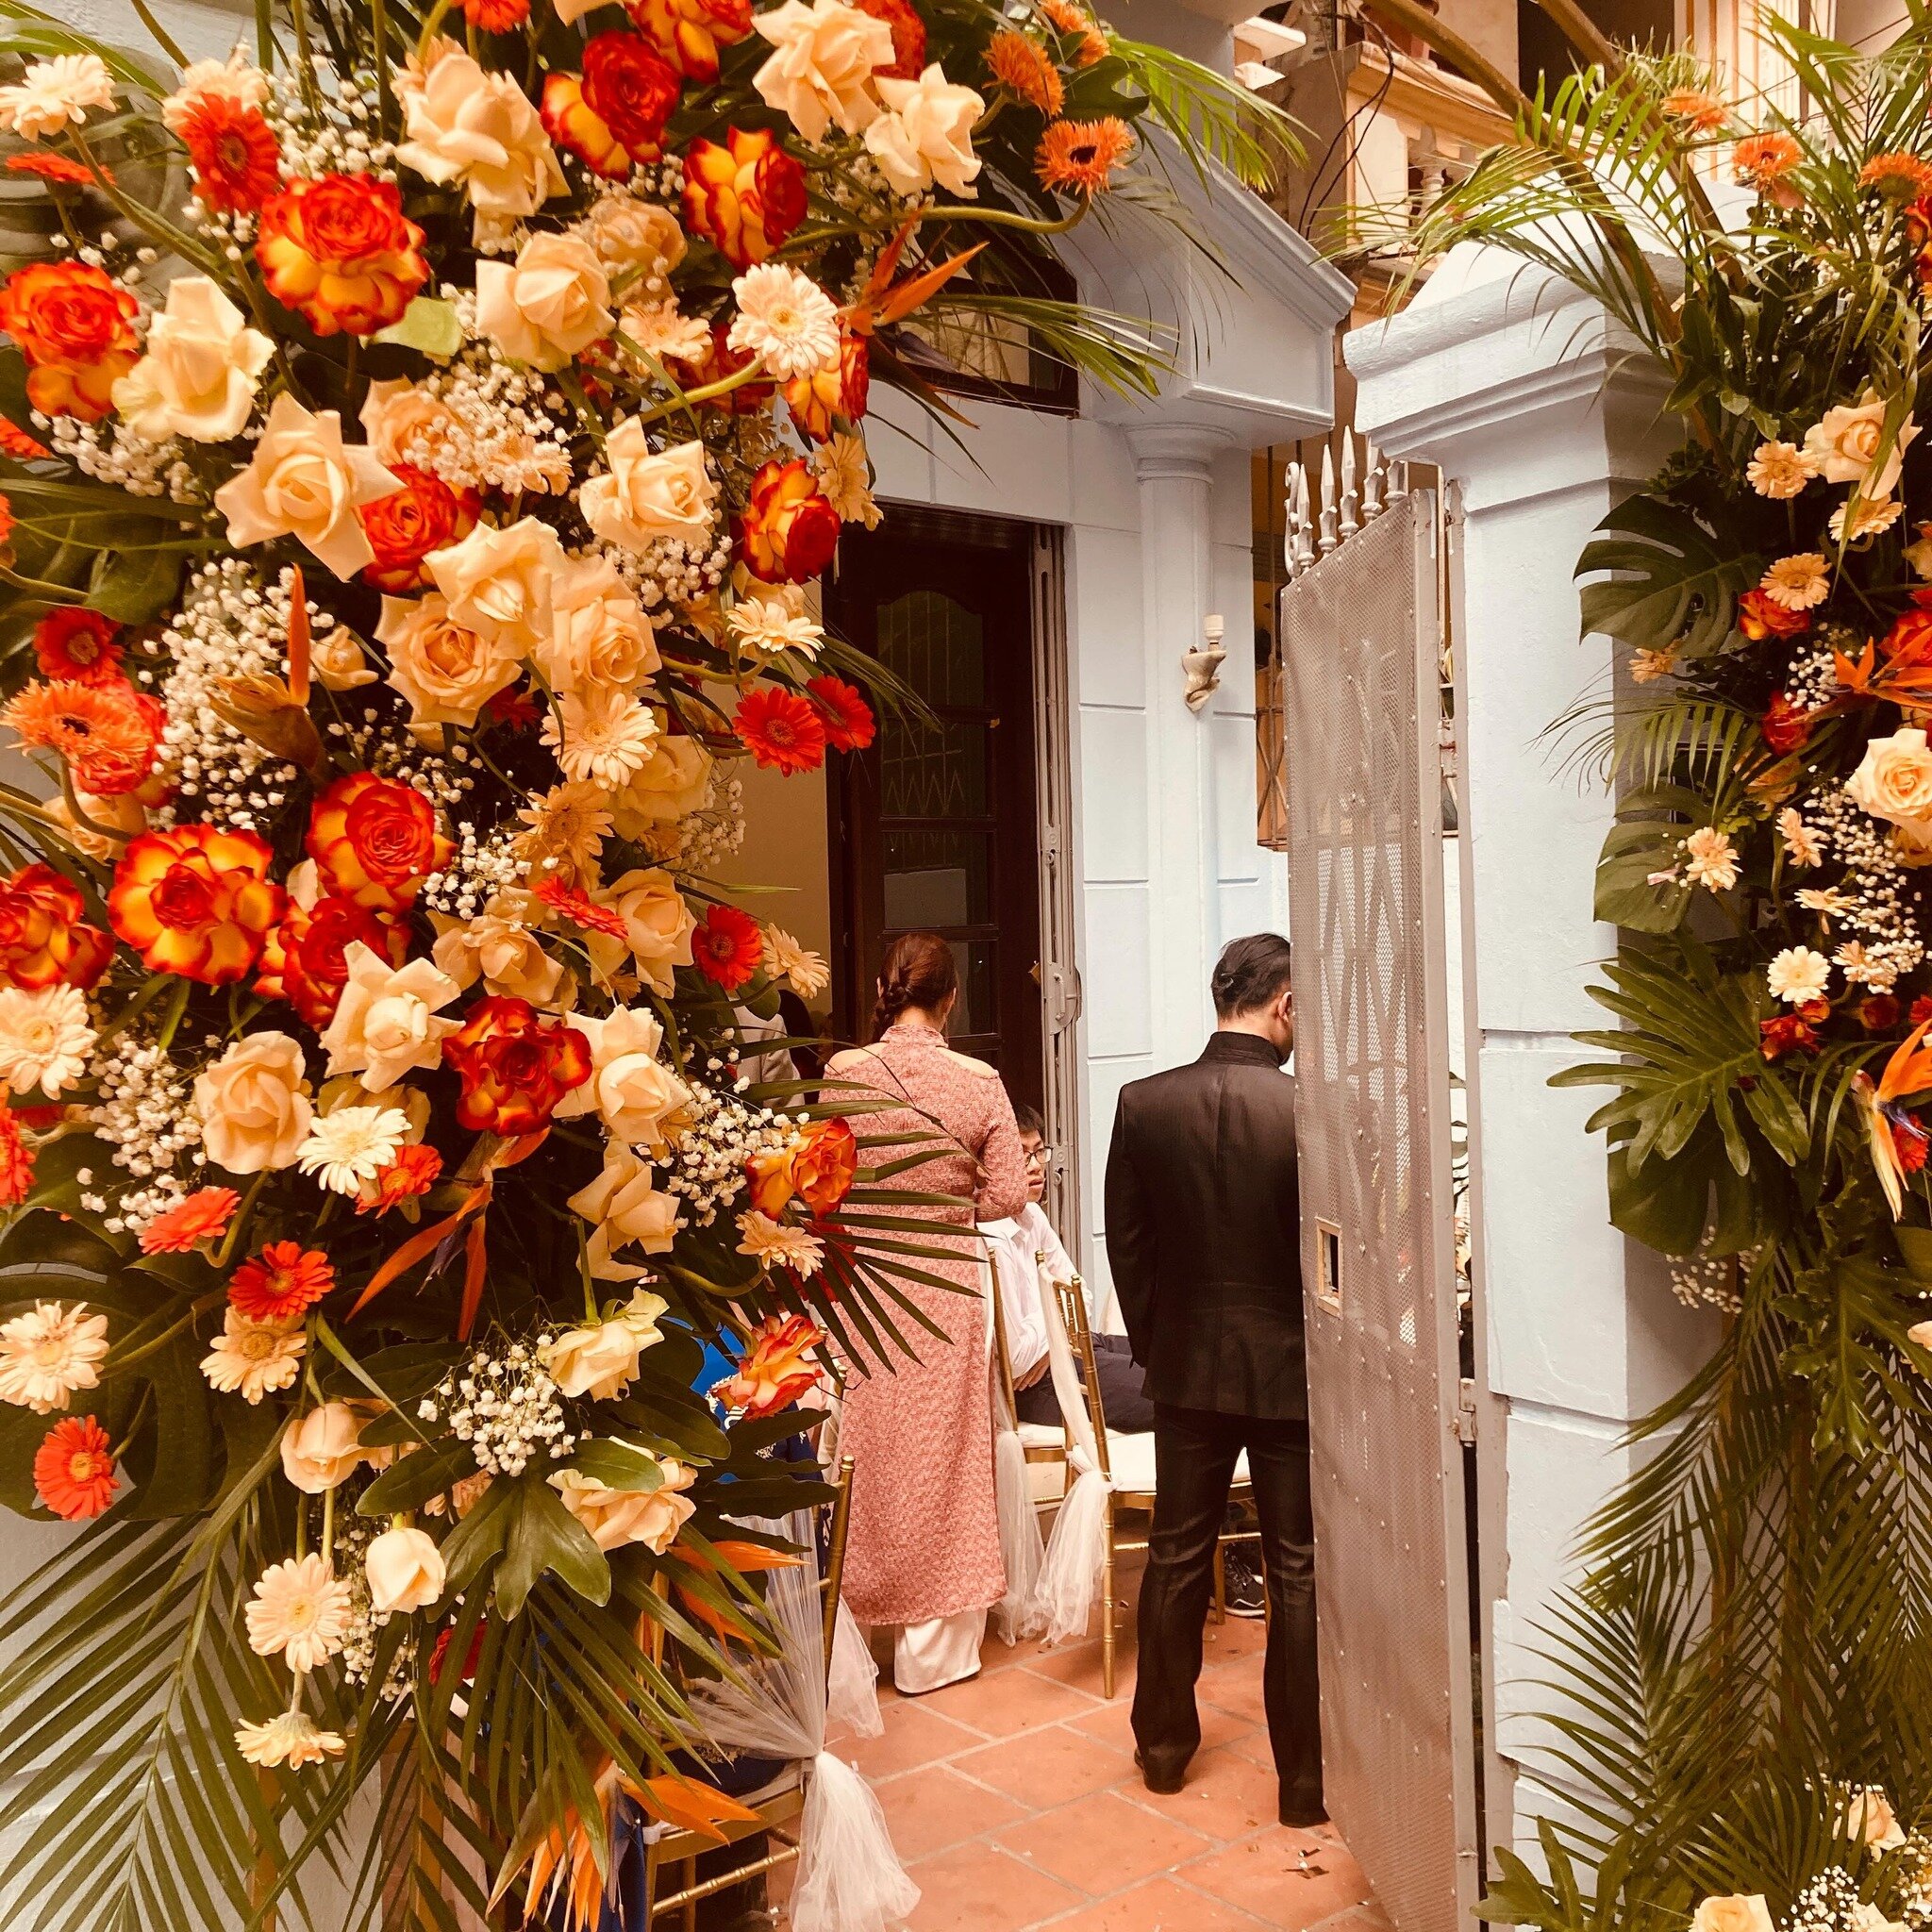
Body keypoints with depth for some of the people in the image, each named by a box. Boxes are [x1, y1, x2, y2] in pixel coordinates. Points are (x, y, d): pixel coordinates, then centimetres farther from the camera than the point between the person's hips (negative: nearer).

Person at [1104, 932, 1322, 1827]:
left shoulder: (1143, 1104, -7)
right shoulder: (1310, 1111, -18)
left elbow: (1126, 1246, 0)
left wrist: (1152, 1344, 12)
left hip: (1186, 1363, 3)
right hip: (1292, 1367, -3)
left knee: (1176, 1557, 17)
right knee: (1299, 1574, 9)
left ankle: (1164, 1743, 31)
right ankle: (1305, 1776, 19)